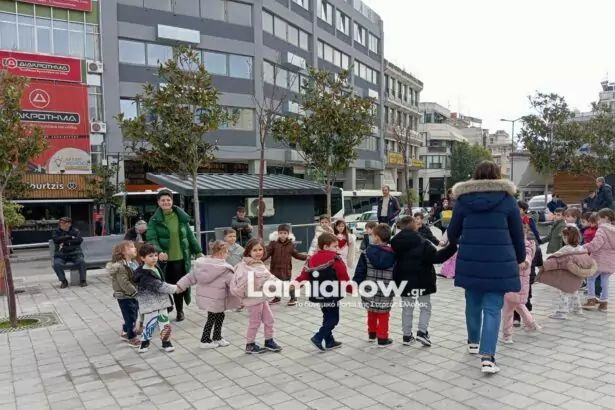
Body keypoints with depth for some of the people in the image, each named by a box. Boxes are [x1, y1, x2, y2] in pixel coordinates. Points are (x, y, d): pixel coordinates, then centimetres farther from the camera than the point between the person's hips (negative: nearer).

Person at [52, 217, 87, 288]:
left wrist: (65, 243, -13)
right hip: (61, 255, 1)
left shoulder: (75, 231, 6)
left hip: (75, 254, -1)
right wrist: (70, 237, -12)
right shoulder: (56, 232, 9)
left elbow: (79, 240, -11)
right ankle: (63, 281, -8)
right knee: (57, 264, -29)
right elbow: (56, 239, -12)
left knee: (81, 261, -30)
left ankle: (83, 280, -12)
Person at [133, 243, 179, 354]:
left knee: (164, 322, 9)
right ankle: (144, 342, 19)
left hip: (161, 301, 8)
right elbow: (159, 286, -25)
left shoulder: (156, 268, 7)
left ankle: (166, 342, 21)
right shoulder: (144, 274, -22)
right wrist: (174, 288, -20)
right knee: (151, 323, -3)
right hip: (149, 303, -8)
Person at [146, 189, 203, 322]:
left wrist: (198, 252, 12)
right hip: (165, 259, -2)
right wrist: (158, 252, -30)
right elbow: (151, 238, -13)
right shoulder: (155, 220, -3)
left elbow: (190, 236, 11)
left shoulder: (182, 217, 5)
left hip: (181, 258, 2)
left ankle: (179, 311, 27)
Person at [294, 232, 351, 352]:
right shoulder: (335, 259, -14)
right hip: (331, 295, -8)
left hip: (319, 294, 8)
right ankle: (317, 338, -7)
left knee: (327, 317, 19)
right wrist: (351, 289, 1)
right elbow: (344, 278, -11)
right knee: (333, 319, 2)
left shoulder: (312, 259, 5)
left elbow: (304, 274, 1)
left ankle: (330, 341, 25)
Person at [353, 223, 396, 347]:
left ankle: (372, 334, 36)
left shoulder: (367, 253, -9)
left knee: (371, 313, 21)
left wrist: (355, 284, 3)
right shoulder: (393, 255, -5)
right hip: (386, 292, -1)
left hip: (369, 290, 1)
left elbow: (360, 271, -8)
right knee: (383, 315, 12)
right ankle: (382, 338, 15)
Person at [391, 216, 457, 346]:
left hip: (404, 281, 4)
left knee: (407, 309, 13)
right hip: (421, 281, -4)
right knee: (425, 307, 13)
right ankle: (422, 332, 1)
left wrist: (397, 280, 17)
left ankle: (407, 335, 15)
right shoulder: (421, 243, -15)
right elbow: (436, 257, -21)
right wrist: (452, 247, -18)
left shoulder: (396, 243, 1)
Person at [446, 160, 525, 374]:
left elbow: (452, 233, 9)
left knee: (473, 302, 19)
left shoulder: (463, 198, 4)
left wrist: (455, 241, 33)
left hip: (469, 261, 2)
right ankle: (487, 357, -8)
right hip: (499, 262, -2)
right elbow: (517, 233, 6)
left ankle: (473, 342, 36)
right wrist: (520, 257, 21)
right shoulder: (507, 198, 1)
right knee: (493, 308, 0)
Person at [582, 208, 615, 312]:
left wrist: (585, 248, -15)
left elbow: (596, 244, -24)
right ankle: (604, 303, 15)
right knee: (605, 281, 13)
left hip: (599, 260, -7)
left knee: (591, 279, 7)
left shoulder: (602, 229, -15)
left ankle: (591, 300, 4)